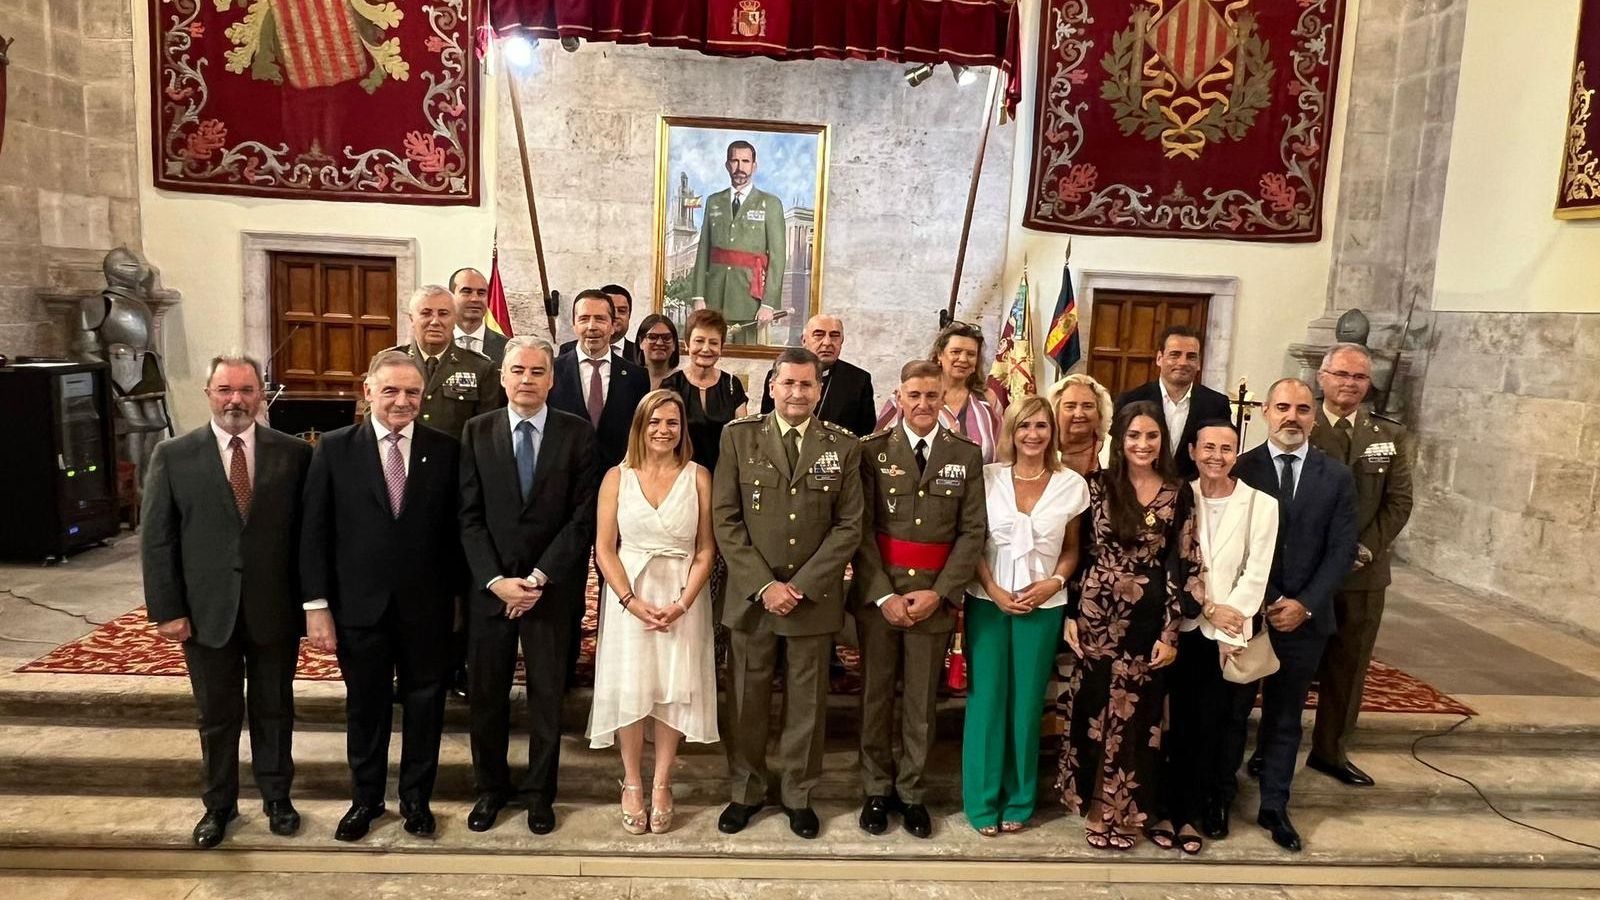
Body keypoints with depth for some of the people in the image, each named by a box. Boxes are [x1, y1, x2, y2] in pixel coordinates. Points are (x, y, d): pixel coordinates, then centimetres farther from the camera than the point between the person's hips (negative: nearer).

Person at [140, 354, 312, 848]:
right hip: (207, 611, 0)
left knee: (274, 710, 15)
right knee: (217, 716, 15)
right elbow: (156, 539, -2)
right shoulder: (173, 456, -3)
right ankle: (219, 804, 33)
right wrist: (167, 611, -5)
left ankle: (276, 797, 33)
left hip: (275, 609, 0)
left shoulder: (294, 454, -4)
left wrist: (309, 599, -3)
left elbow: (308, 531, -2)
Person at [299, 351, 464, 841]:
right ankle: (365, 798, 35)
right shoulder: (334, 448, -3)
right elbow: (314, 532, -2)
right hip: (360, 605, 0)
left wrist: (456, 594, 1)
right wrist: (317, 604, -5)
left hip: (427, 607, 0)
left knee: (424, 704, 13)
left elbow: (456, 529, 0)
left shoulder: (446, 449, -3)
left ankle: (416, 797, 32)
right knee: (365, 705, 15)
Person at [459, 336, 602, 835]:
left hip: (552, 587, -1)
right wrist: (495, 580, -11)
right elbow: (470, 516, -1)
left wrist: (539, 578, -12)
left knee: (547, 695, 9)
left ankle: (541, 793, 26)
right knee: (487, 694, 11)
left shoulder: (578, 433, -3)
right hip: (490, 585, 1)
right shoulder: (477, 431, 2)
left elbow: (584, 516, -7)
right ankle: (491, 787, 30)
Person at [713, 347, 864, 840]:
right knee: (746, 699, 10)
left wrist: (801, 585, -10)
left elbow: (849, 526, 0)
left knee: (806, 702, 10)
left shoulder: (843, 446, 2)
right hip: (751, 594, 0)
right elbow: (725, 519, -3)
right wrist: (763, 585, -11)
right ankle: (746, 790, 28)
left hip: (814, 596, 0)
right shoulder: (738, 436, 1)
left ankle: (798, 795, 27)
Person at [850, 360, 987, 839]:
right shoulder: (873, 450, 0)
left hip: (935, 594, 1)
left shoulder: (966, 454, 3)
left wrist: (939, 593, -10)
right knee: (876, 696, 10)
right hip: (877, 594, 0)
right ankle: (877, 789, 27)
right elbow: (861, 528, -4)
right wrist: (883, 594, -12)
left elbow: (973, 531, -1)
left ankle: (910, 792, 26)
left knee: (922, 701, 10)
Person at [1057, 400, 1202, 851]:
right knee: (1094, 708, 8)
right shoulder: (1097, 485, -2)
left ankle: (1123, 809, 26)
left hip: (1148, 619, 0)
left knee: (1137, 714, 9)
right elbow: (1075, 552, 1)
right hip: (1096, 614, 0)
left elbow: (1183, 567, -2)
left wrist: (1170, 633, -5)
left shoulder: (1177, 494, -1)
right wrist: (1070, 614, -2)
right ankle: (1095, 801, 26)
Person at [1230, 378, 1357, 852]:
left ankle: (1274, 806, 25)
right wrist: (1258, 605, -12)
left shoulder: (1336, 476, 3)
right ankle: (1220, 793, 26)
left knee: (1286, 715, 12)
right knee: (1231, 709, 9)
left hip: (1305, 618, 2)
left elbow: (1341, 550, 0)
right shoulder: (1240, 469, -5)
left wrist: (1305, 605, -10)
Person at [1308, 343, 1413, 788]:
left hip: (1363, 570, 3)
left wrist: (1366, 548, -10)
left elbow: (1399, 501, 2)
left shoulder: (1390, 435, 7)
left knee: (1348, 667, 11)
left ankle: (1331, 751, 26)